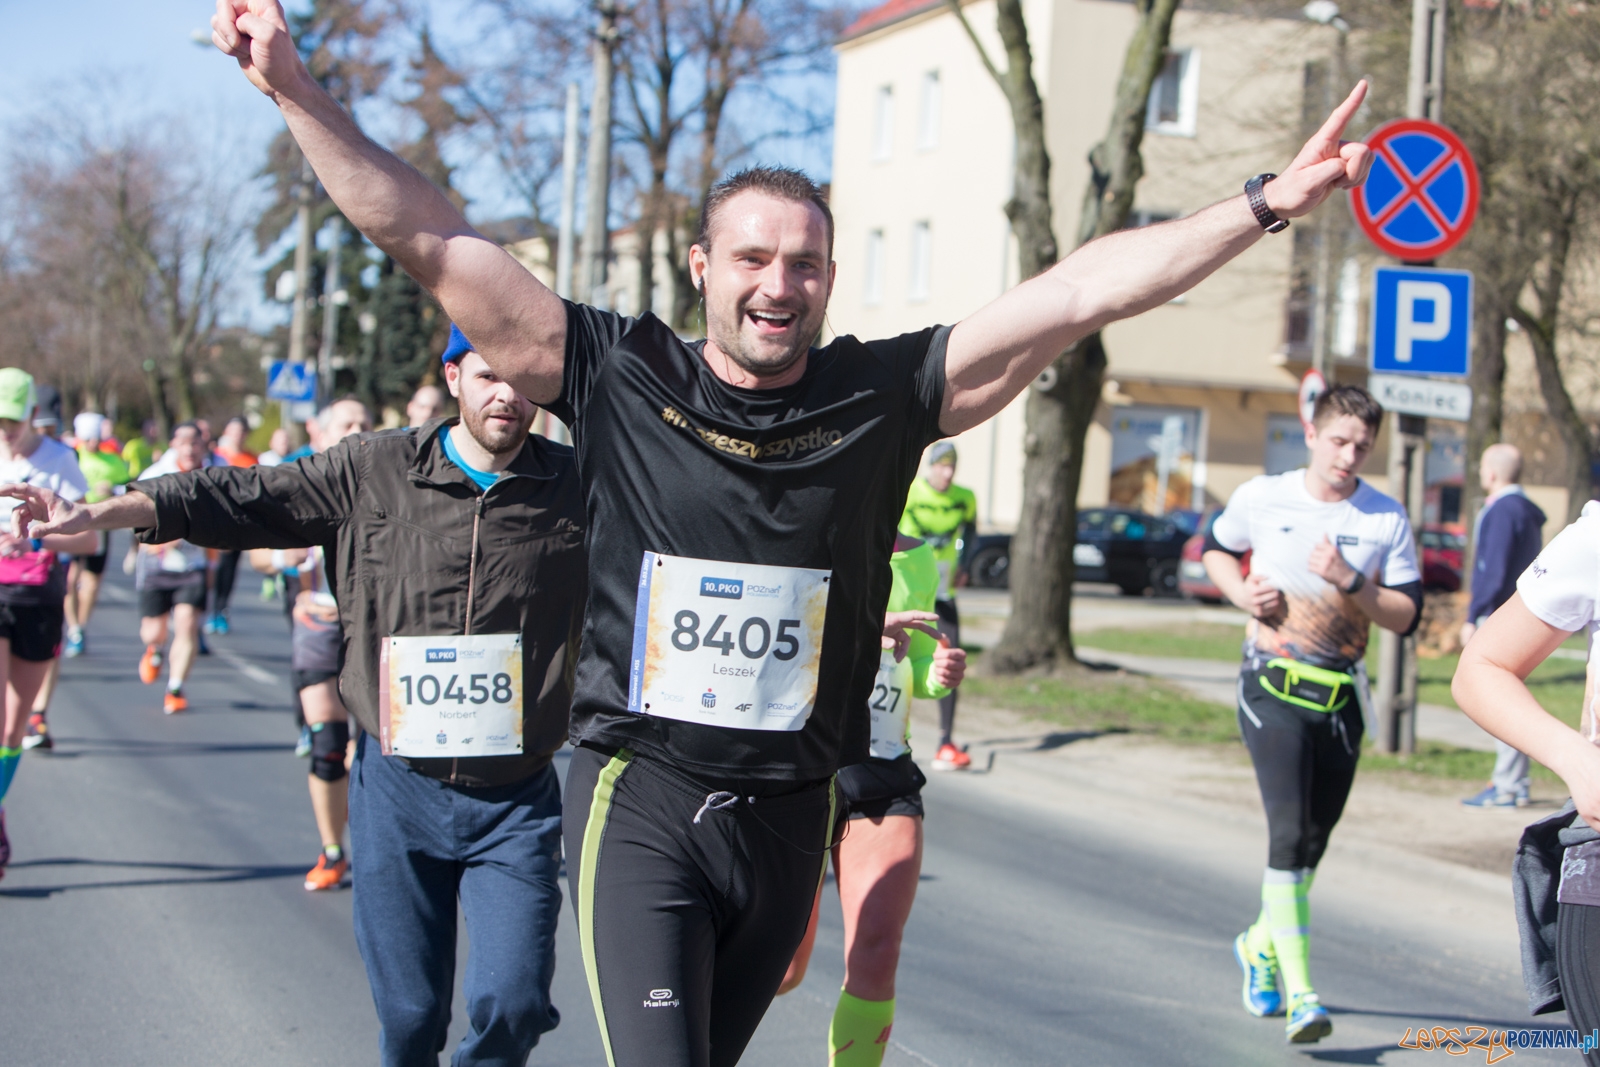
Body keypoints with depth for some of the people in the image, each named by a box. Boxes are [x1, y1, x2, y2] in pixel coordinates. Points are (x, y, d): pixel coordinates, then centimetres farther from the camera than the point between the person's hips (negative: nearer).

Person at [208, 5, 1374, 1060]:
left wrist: (1268, 205, -7)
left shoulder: (884, 395, -2)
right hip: (642, 801, -2)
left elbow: (1078, 293, -4)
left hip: (789, 812, 3)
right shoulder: (617, 375, -5)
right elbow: (429, 239, -6)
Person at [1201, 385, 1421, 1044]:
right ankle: (1297, 993, -20)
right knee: (1290, 832, -17)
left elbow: (1406, 616, -2)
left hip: (1341, 696, 3)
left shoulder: (1387, 519, 0)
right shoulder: (1261, 498, -1)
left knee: (1313, 840, 13)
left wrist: (1349, 581, -17)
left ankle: (1261, 946, 40)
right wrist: (1242, 592, -3)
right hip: (1274, 687, -3)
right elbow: (1216, 550, 17)